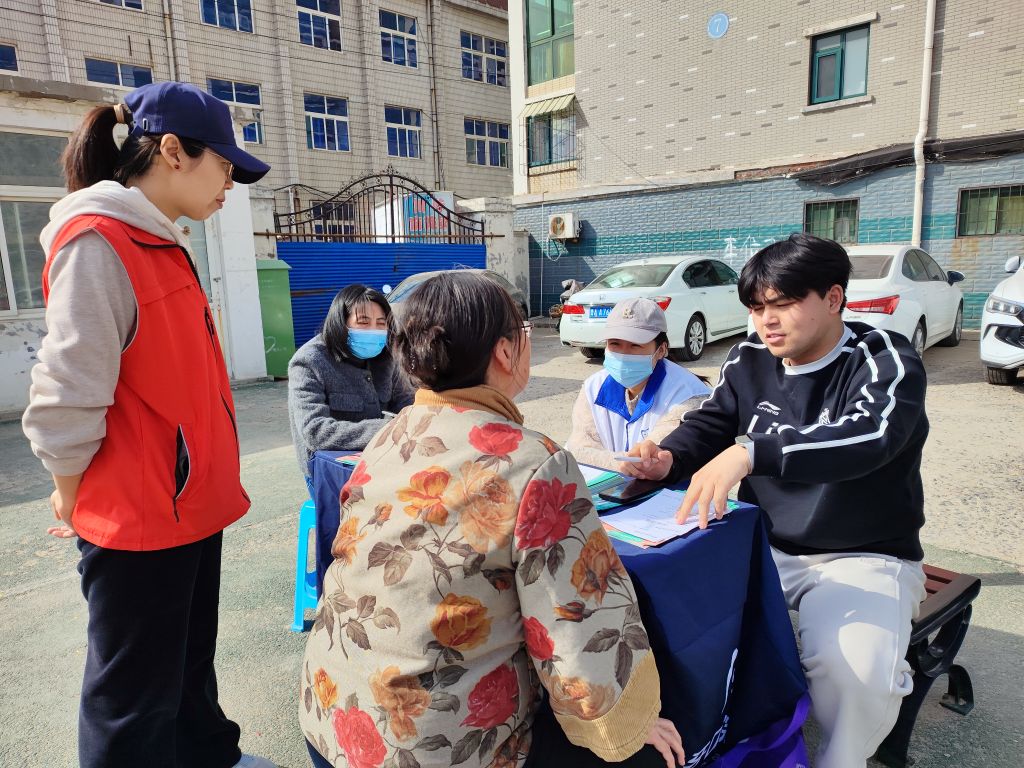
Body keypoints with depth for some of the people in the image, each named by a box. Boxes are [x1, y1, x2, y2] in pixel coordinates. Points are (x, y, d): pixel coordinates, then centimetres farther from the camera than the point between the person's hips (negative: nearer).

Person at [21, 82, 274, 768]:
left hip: (190, 506, 9)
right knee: (136, 704, 11)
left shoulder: (162, 244, 10)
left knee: (191, 664, 27)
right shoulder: (98, 242, -19)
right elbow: (66, 404, -21)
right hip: (137, 524, -9)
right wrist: (75, 502, -5)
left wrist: (208, 483, 12)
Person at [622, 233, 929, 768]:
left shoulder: (886, 360, -13)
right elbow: (706, 427, 6)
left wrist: (749, 452, -48)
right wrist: (667, 459, -19)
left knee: (854, 669, -31)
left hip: (864, 557, -4)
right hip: (761, 544, 5)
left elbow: (869, 434, -33)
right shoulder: (749, 361, 2)